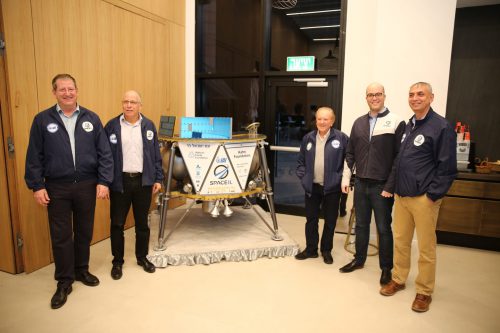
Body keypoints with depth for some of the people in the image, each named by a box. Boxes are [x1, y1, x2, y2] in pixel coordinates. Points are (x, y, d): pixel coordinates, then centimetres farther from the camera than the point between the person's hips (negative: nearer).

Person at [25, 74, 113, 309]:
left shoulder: (91, 119, 2)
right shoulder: (42, 120, 0)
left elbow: (104, 153, 0)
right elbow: (34, 156, 1)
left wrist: (104, 181, -6)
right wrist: (37, 186, -4)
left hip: (87, 185, 1)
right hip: (57, 187, -1)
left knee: (84, 232, 13)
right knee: (60, 236, 6)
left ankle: (82, 270, 33)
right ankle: (64, 281, 21)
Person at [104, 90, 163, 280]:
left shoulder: (149, 126, 4)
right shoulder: (112, 126, -1)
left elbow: (156, 155, 5)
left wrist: (158, 179, 2)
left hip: (143, 181, 1)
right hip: (119, 182, -1)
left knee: (142, 222, 12)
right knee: (117, 223, 7)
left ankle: (142, 257, 29)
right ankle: (117, 261, 25)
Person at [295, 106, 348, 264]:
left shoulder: (341, 138, -7)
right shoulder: (308, 138, 6)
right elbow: (301, 161, 12)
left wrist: (343, 178, -9)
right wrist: (302, 177, 2)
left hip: (332, 188, -3)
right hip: (312, 187, 3)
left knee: (330, 221, 10)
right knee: (311, 219, 12)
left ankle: (326, 250, 28)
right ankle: (310, 249, 28)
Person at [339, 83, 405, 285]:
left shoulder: (396, 122, -7)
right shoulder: (359, 122, 9)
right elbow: (350, 153, 12)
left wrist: (390, 186, -12)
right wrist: (346, 177, 7)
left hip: (382, 186, -4)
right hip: (361, 183, 4)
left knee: (383, 228, 8)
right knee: (361, 225, 16)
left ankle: (386, 268, 24)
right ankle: (359, 259, 33)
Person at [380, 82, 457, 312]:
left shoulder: (441, 127, -9)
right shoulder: (408, 126, 12)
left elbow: (448, 167, -11)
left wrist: (432, 194, -13)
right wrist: (394, 187, 11)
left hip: (424, 198, -6)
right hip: (401, 196, 6)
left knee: (426, 247, 5)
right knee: (400, 241, 14)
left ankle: (424, 291, 21)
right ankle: (398, 279, 31)